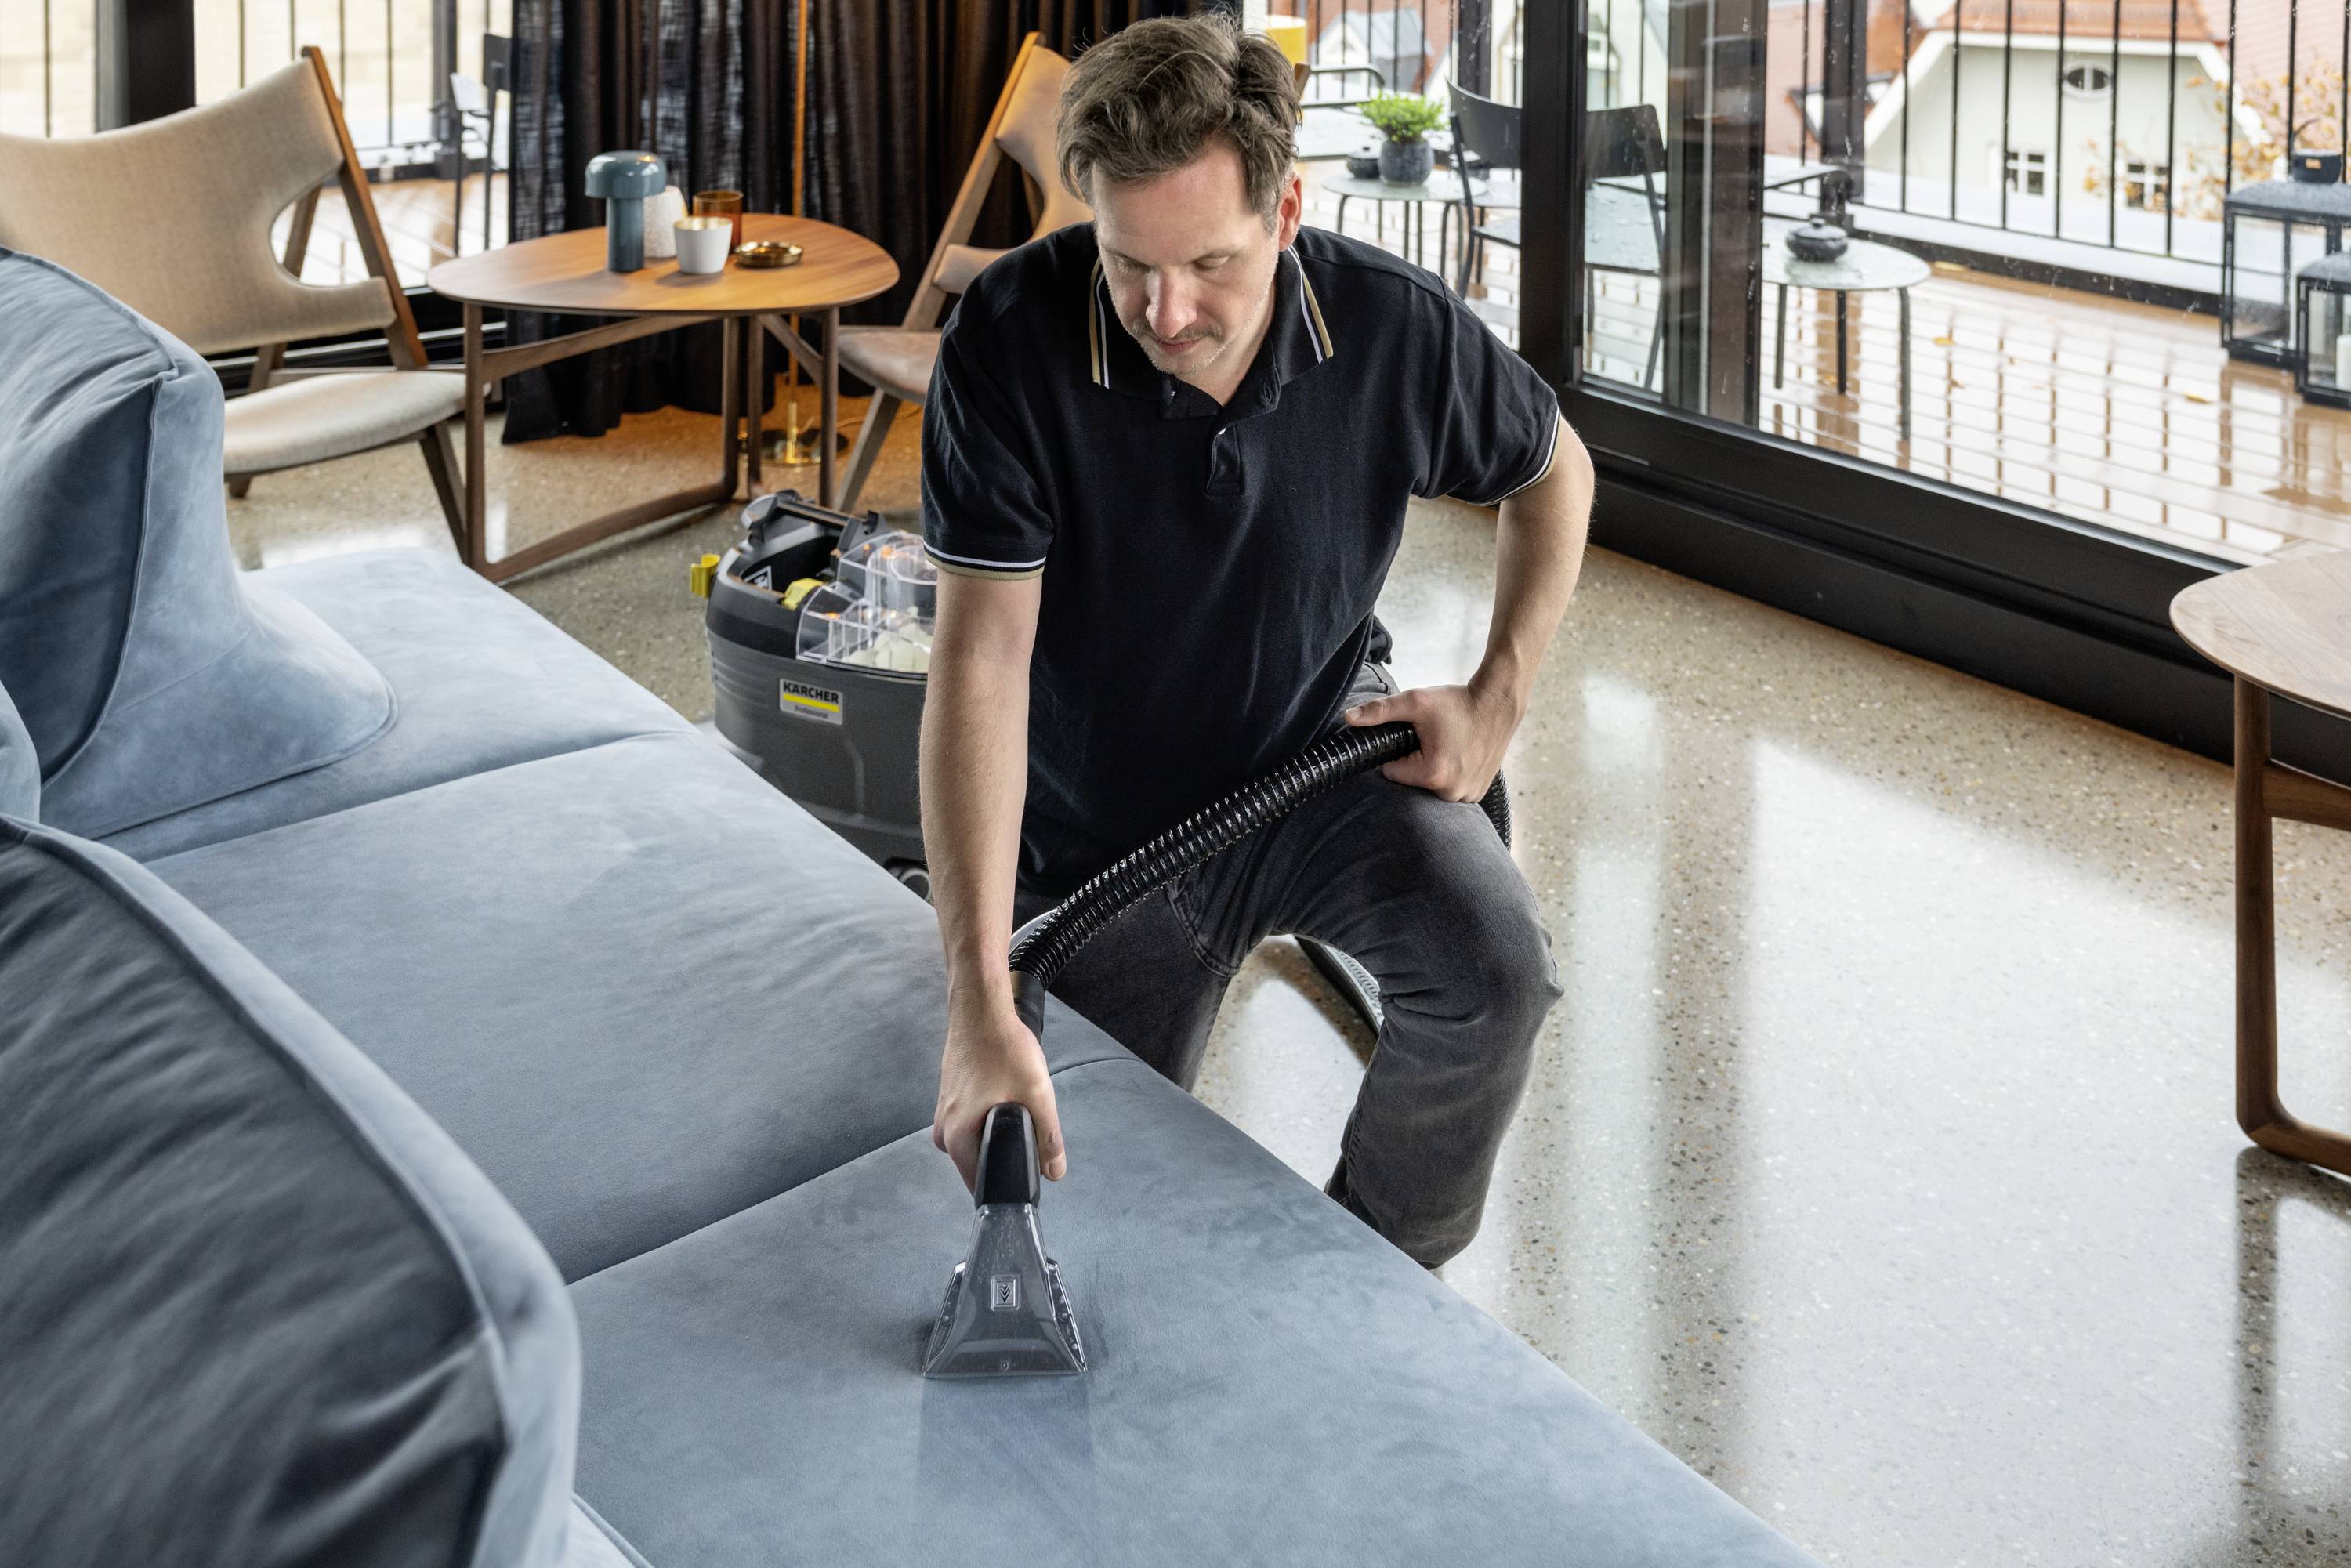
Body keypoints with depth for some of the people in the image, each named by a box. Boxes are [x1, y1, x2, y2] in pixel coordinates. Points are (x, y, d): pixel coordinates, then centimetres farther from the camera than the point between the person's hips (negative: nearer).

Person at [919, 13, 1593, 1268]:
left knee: (1491, 964, -27)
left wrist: (1498, 700, -9)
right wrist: (979, 1003, -37)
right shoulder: (1010, 342, -26)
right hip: (1100, 826, 0)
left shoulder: (1394, 328, -20)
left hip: (1322, 748, 0)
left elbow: (1553, 473, 3)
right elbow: (981, 663, -30)